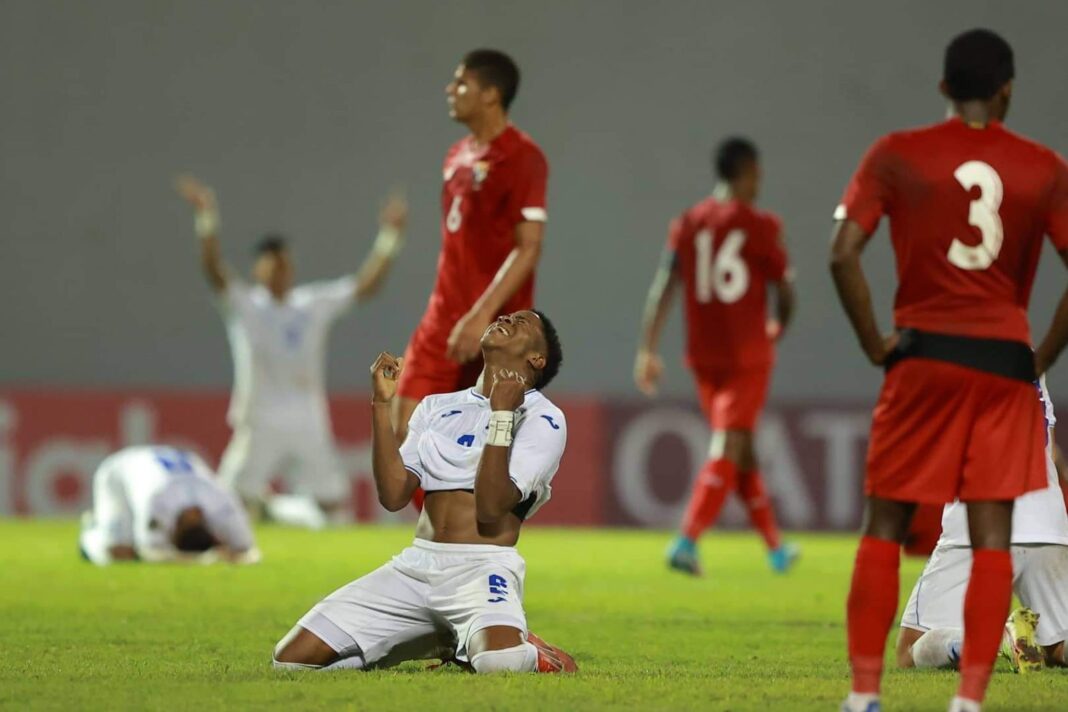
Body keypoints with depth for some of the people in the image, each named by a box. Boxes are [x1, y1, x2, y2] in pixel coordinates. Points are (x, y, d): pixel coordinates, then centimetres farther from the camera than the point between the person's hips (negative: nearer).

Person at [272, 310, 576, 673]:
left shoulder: (542, 419, 1)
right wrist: (382, 404, 2)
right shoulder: (436, 407, 18)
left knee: (500, 660, -41)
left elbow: (491, 507, -12)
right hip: (416, 564, 6)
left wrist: (502, 415, -17)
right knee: (293, 657, -6)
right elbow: (393, 495, 6)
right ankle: (445, 643, 12)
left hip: (483, 567, -6)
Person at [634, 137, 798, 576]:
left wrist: (648, 350, -3)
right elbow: (785, 292, -2)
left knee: (742, 448, 16)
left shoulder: (688, 223, 5)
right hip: (747, 355, -5)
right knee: (728, 451, -7)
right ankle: (687, 540, -22)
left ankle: (776, 547, 27)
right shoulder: (761, 226, -7)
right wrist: (779, 326, 20)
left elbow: (663, 287, -2)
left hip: (703, 355, 5)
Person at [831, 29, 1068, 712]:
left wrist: (876, 343, -2)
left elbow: (844, 254, -11)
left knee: (885, 525, 9)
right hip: (1005, 361, 0)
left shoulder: (897, 156, -1)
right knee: (991, 534, 2)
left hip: (923, 355, 0)